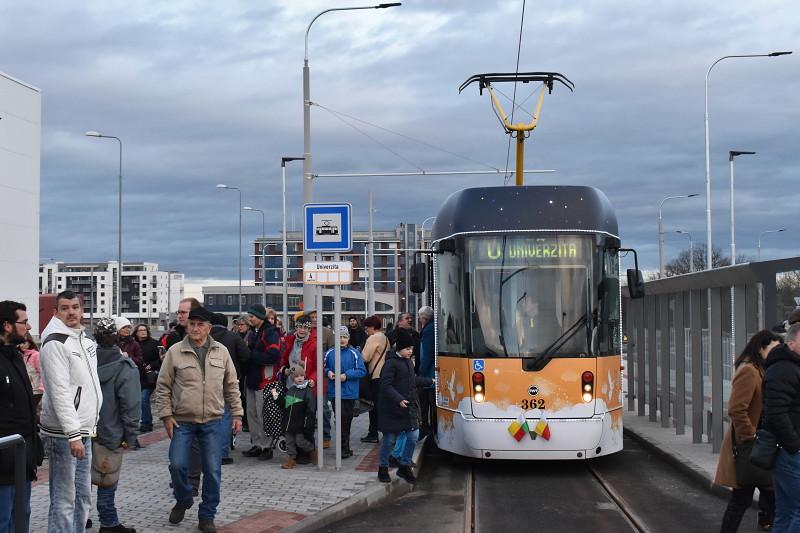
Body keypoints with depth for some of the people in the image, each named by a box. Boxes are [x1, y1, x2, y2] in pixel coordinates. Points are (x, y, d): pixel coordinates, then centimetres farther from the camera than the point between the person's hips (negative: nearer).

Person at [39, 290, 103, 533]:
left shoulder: (85, 339, 13)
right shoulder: (55, 343, -14)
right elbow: (60, 392, -21)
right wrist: (73, 435, -24)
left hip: (83, 430, 9)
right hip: (64, 434, -9)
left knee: (82, 495, 15)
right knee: (64, 500, -7)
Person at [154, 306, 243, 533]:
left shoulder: (221, 352, 4)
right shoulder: (175, 352, -3)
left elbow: (231, 386, 10)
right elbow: (163, 387, 1)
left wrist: (237, 413, 6)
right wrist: (166, 415, -6)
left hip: (212, 422, 1)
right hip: (182, 421, -1)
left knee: (212, 470, 1)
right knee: (178, 465, -7)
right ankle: (183, 500, 23)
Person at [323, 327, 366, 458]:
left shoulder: (354, 353, -3)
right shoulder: (329, 353, 3)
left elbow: (362, 371, -6)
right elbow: (324, 367, 15)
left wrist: (347, 375, -16)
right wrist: (328, 372, -7)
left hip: (350, 392, 0)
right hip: (334, 392, 0)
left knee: (347, 419, 8)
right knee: (341, 419, -4)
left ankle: (344, 448, 21)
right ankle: (344, 448, 4)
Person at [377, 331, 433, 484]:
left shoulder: (408, 362, 11)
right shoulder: (391, 363, -15)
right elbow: (386, 386, -20)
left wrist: (430, 381, 35)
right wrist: (399, 399, -29)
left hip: (410, 407, 7)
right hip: (392, 409, -7)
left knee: (413, 435, 3)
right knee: (389, 439, 3)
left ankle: (404, 466, 17)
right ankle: (383, 468, 19)